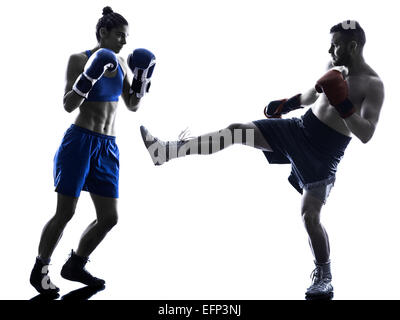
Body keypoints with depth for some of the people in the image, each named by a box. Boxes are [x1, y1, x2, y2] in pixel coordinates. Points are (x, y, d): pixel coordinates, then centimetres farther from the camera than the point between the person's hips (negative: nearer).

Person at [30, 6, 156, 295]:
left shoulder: (120, 63, 11)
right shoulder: (79, 59, -6)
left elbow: (133, 106, 14)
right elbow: (68, 105, -12)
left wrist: (142, 78, -1)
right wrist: (89, 76, -25)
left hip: (108, 148, 6)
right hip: (80, 141, -6)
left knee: (109, 218, 4)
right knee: (65, 213, -4)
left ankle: (74, 266, 25)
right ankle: (40, 271, 17)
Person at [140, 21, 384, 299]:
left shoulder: (373, 85, -15)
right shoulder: (336, 67, 7)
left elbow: (366, 135, -24)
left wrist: (343, 104, -32)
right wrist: (287, 103, 25)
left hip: (325, 151, -7)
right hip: (300, 128, 7)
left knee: (310, 215, -7)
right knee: (237, 130, -4)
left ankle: (324, 279, 13)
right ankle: (167, 150, -1)